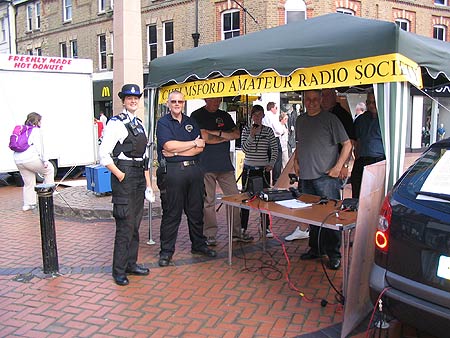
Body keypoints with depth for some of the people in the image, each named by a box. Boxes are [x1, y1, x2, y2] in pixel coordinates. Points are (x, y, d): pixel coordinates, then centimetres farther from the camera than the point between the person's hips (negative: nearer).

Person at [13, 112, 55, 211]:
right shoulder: (36, 130, -2)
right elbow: (39, 147, -11)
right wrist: (45, 160, -10)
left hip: (18, 160, 8)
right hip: (30, 158, -8)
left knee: (28, 182, 19)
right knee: (49, 169, 13)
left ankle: (28, 204, 22)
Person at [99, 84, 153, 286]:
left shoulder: (140, 125, 16)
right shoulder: (116, 123, -7)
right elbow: (103, 154, -13)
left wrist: (148, 184, 16)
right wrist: (120, 175, -13)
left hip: (139, 177, 8)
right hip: (124, 176, -8)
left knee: (135, 223, 14)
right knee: (125, 225, -6)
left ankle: (131, 263, 26)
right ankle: (119, 270, 6)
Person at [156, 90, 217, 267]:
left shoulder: (191, 122, 15)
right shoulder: (163, 122, 3)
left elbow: (200, 148, 4)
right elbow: (169, 145, -13)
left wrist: (176, 152, -8)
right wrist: (194, 143, -4)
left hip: (194, 169, 5)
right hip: (172, 171, -4)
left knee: (196, 210, 11)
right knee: (171, 213, 0)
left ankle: (199, 245, 25)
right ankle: (166, 251, 10)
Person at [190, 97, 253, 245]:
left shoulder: (225, 116, 18)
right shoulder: (197, 115, 1)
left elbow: (237, 134, 6)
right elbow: (204, 137, -11)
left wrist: (217, 133, -7)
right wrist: (225, 137, 0)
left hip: (225, 164, 5)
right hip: (206, 165, -5)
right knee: (208, 201, -1)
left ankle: (236, 232, 16)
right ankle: (210, 234, 9)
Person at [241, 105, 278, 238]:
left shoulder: (268, 130, 3)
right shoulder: (246, 130, 3)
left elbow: (275, 149, 5)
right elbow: (244, 149, -7)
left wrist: (271, 164, -6)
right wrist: (252, 135, -17)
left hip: (264, 169, 0)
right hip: (248, 169, 0)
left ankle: (265, 227, 14)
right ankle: (243, 227, 15)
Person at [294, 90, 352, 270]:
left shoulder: (330, 119, -4)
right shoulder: (300, 120, 14)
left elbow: (347, 144, -4)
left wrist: (338, 167, -11)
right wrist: (296, 161, 12)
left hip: (325, 176, -6)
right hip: (305, 176, 6)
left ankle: (334, 254, 5)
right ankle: (315, 249, 24)